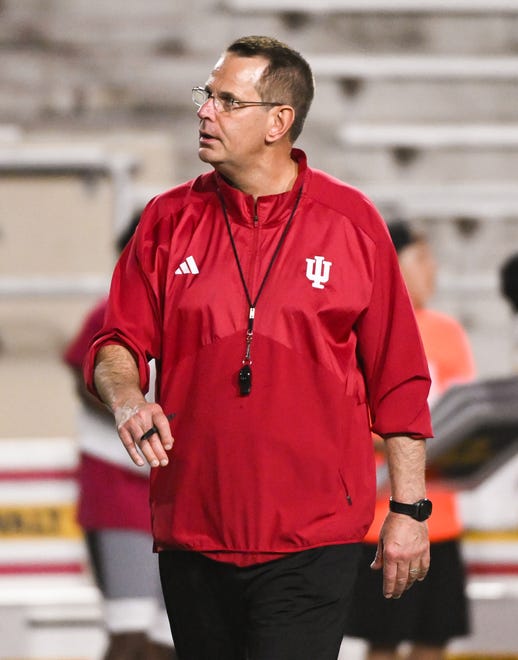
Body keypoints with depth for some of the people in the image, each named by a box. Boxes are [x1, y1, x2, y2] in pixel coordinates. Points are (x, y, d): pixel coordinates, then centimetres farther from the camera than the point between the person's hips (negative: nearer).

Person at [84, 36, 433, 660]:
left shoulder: (351, 221, 0)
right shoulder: (170, 218, 6)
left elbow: (398, 377, 4)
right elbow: (118, 343, 7)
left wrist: (409, 509, 3)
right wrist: (127, 399, -16)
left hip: (312, 543, -3)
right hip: (191, 533, 3)